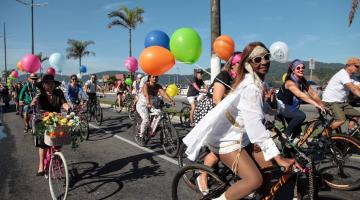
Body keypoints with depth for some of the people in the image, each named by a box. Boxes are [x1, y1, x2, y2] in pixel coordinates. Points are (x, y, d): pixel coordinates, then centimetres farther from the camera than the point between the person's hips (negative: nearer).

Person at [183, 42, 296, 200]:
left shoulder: (256, 82, 6)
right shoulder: (251, 88, -26)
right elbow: (256, 126, -34)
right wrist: (278, 158, -37)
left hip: (234, 135, 10)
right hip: (226, 140, -10)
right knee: (255, 180, -18)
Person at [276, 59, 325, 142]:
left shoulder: (303, 81, -3)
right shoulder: (290, 82, -27)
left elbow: (313, 93, -7)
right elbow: (300, 94, -41)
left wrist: (323, 106, -17)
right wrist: (316, 104, -49)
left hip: (292, 107, 7)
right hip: (282, 107, -7)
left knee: (297, 131, 3)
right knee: (301, 115, -29)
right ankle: (286, 134, -11)